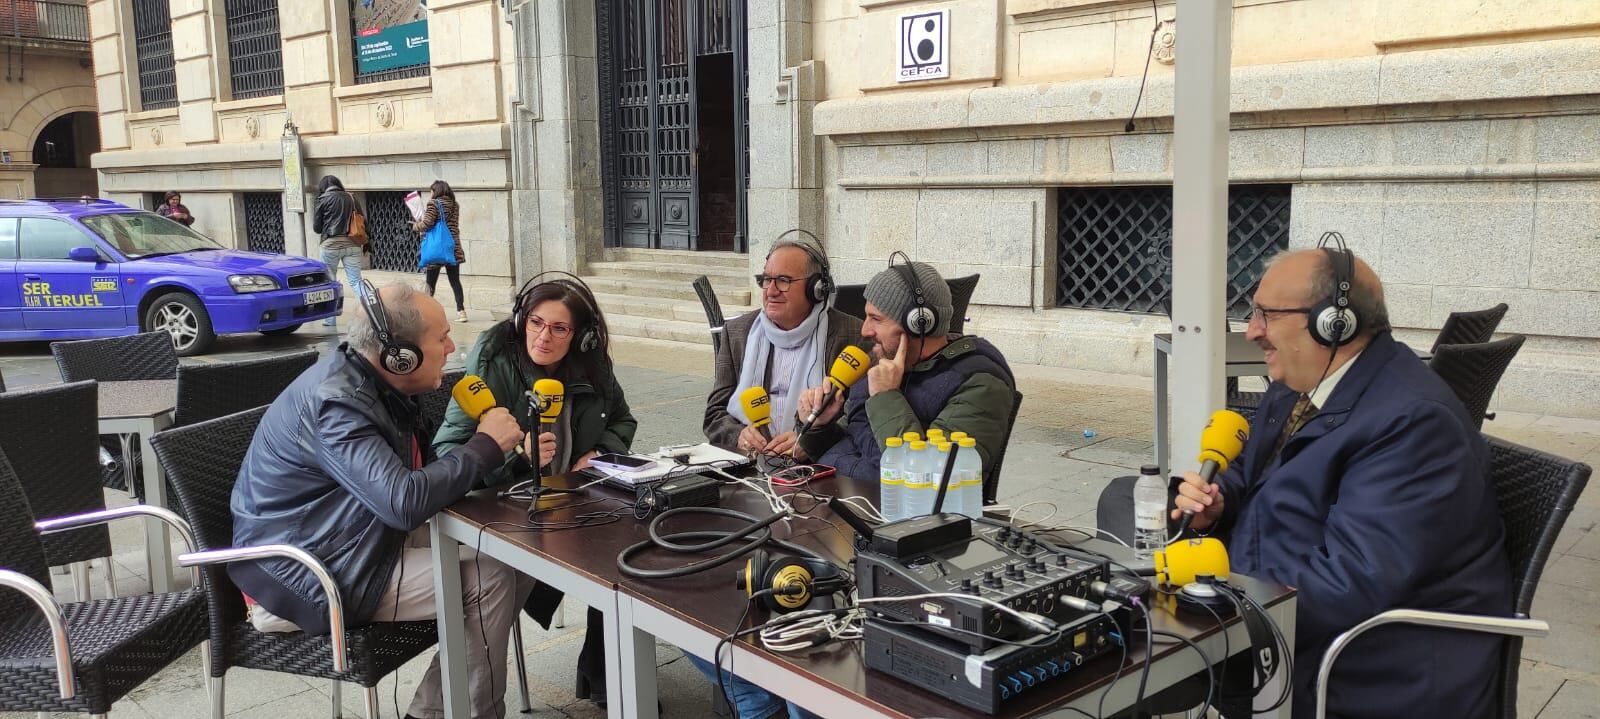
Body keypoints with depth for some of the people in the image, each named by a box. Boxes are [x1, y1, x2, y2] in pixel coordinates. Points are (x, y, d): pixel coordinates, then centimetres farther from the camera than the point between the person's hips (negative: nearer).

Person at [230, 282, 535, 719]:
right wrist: (486, 447, -22)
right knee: (490, 576, -16)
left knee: (513, 557, 1)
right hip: (306, 584, -9)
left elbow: (422, 471, 10)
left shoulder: (373, 385, 4)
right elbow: (404, 501, -36)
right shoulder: (336, 404, -26)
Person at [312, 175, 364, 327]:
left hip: (331, 244, -3)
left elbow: (316, 227, 4)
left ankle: (331, 319, 13)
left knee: (330, 282, 10)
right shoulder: (351, 198, 9)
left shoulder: (324, 199, 0)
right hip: (352, 244, 3)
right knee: (356, 281, 1)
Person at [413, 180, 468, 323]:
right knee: (455, 280, 5)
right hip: (453, 248, 5)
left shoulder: (433, 203, -9)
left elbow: (427, 224, -15)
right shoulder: (455, 205, 9)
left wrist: (414, 225, 5)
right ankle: (461, 310, -1)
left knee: (431, 282, 6)